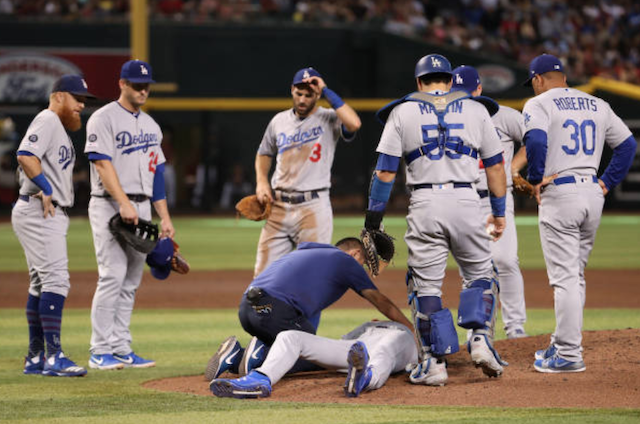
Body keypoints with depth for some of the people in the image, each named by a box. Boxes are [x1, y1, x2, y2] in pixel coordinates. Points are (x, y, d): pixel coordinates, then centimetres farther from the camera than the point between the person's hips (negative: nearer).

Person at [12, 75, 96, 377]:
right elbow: (26, 156, -24)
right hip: (38, 213, -11)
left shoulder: (59, 128, 23)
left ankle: (35, 358, 14)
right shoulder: (47, 120, -10)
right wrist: (46, 189, -22)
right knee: (55, 280, -16)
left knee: (41, 285, 11)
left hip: (51, 214, 11)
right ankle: (54, 357, -20)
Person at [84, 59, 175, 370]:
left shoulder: (150, 125, 18)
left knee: (131, 280, 6)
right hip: (109, 206, -7)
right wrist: (124, 203, -26)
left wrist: (164, 217, 12)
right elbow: (103, 164, -15)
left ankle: (121, 348, 9)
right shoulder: (104, 118, -4)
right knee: (113, 275, -14)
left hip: (141, 209, 7)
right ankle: (100, 352, -12)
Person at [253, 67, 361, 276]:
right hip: (278, 206, 4)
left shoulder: (329, 120, -3)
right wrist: (261, 181, 7)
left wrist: (327, 91, -18)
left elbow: (354, 124, -26)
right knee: (264, 273, 3)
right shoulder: (279, 121, 12)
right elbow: (264, 154, 26)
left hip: (313, 207, -4)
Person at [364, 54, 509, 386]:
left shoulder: (403, 113, 7)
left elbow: (386, 169, 1)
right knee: (479, 274, 16)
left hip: (424, 203, -1)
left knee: (425, 285, 4)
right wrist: (499, 211, 19)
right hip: (466, 198, 1)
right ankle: (481, 339, -3)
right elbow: (495, 165, 12)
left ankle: (434, 362, 0)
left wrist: (374, 214, 4)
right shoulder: (475, 110, 11)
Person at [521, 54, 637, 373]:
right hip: (593, 194, 6)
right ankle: (563, 344, 23)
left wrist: (535, 179, -10)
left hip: (559, 193, -6)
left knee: (565, 277, -6)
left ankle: (569, 355, -8)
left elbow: (536, 140, -22)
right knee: (575, 275, 17)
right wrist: (608, 182, 14)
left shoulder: (539, 104, -3)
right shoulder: (597, 105, 16)